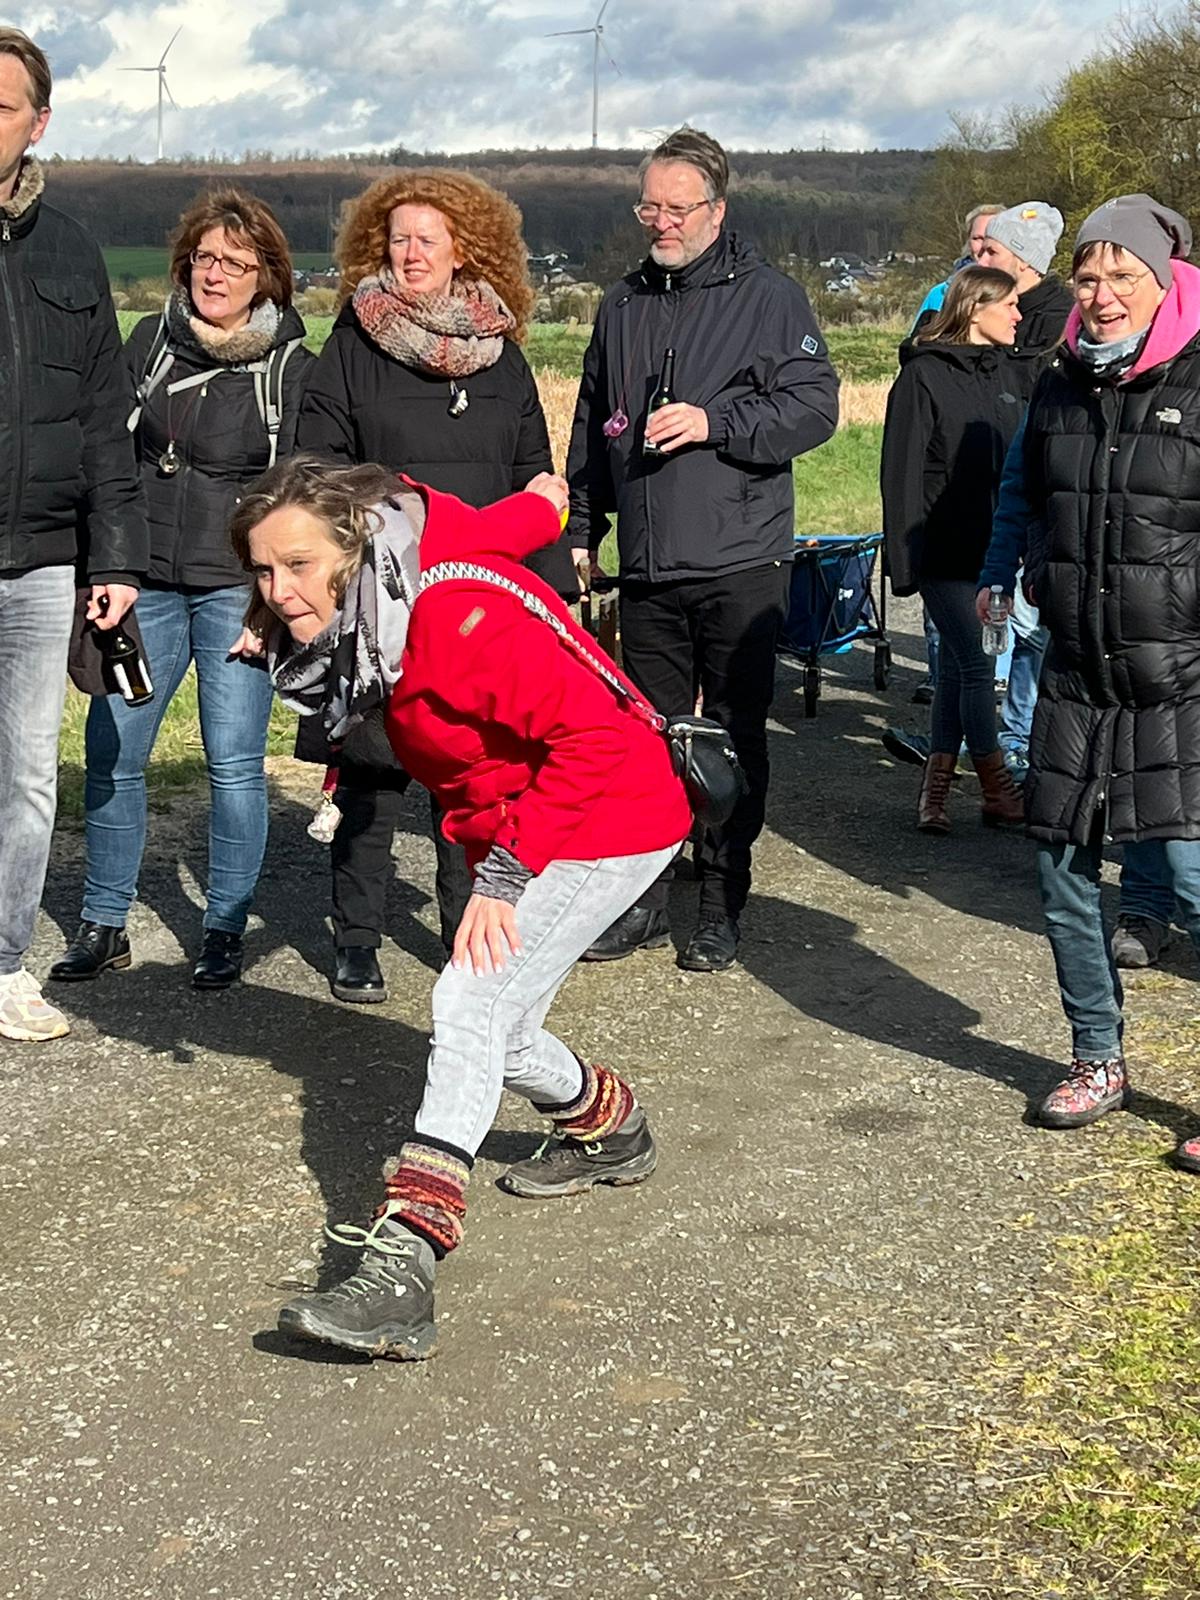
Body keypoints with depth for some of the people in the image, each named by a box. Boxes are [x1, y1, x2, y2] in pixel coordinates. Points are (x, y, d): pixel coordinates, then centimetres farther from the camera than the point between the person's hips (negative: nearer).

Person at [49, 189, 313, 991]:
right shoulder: (149, 342, 9)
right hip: (147, 583, 3)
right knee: (113, 751, 0)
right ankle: (104, 925, 13)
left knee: (235, 763, -2)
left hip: (239, 589, -3)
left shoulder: (292, 367, 0)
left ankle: (225, 931, 12)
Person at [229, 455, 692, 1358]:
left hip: (614, 821, -9)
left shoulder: (460, 616, -29)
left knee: (470, 1004, -22)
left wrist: (507, 868, -27)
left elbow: (594, 735, -28)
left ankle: (400, 1272, -28)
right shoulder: (358, 624, -4)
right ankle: (611, 1132, 44)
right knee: (496, 1035, 14)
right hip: (513, 831, 9)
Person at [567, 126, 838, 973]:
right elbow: (593, 427, 21)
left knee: (735, 736, 3)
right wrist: (579, 532, 17)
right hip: (646, 568, 5)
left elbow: (815, 407, -9)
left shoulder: (768, 296, -2)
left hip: (741, 566, -5)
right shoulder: (624, 305, 14)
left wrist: (714, 422, -19)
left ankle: (724, 905, 14)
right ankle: (645, 900, 19)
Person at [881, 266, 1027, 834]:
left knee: (959, 665, 9)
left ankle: (936, 786, 16)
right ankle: (998, 792, 3)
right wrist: (903, 558, -14)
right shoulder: (924, 374, -9)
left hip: (989, 548, 7)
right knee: (975, 665, -6)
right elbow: (902, 472, -11)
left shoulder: (1001, 371, 12)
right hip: (943, 550, -7)